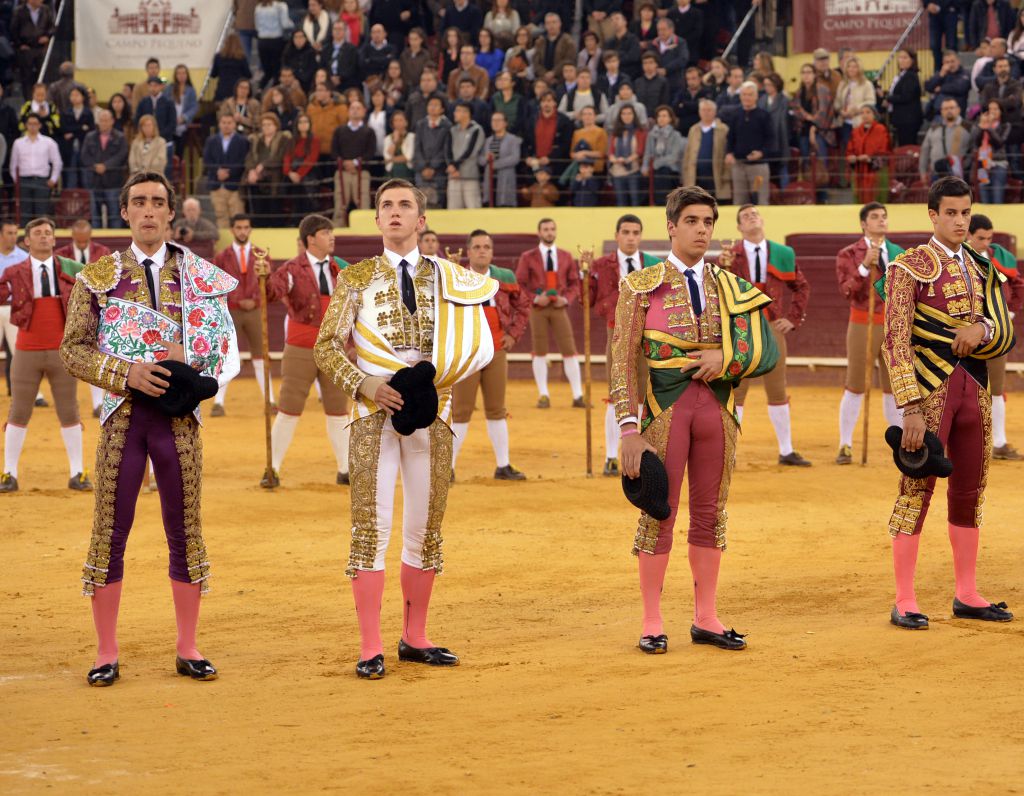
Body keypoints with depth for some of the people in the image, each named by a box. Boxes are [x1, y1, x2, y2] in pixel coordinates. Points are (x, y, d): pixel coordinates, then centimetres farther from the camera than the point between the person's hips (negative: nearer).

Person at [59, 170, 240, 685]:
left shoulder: (200, 275, 7)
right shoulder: (98, 276, 4)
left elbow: (227, 347, 8)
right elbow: (72, 349, 1)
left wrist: (190, 365, -11)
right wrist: (125, 373, -13)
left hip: (179, 415, 1)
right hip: (123, 414, -1)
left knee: (185, 531, 5)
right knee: (109, 532, -1)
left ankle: (188, 650, 14)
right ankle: (106, 654, 6)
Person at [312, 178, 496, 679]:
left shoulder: (449, 279, 8)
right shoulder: (357, 278, 5)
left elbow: (477, 347, 10)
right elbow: (326, 347, 2)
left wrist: (441, 378, -6)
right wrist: (364, 384, -14)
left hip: (431, 415, 2)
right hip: (374, 416, -2)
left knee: (426, 529, 7)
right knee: (371, 528, -7)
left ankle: (415, 639, 18)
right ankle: (370, 649, -6)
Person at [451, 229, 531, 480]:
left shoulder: (505, 278, 4)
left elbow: (523, 304, 16)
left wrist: (514, 334, 6)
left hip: (497, 351, 3)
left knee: (497, 410, 10)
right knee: (461, 410, -2)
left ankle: (503, 466, 16)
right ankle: (448, 467, 5)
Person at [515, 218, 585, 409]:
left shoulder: (566, 257, 8)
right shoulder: (527, 257, 1)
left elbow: (575, 283, 10)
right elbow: (519, 284, 0)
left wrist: (567, 299, -7)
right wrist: (534, 298, -14)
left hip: (559, 308, 1)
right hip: (537, 309, -1)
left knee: (569, 350, -3)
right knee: (539, 351, 2)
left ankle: (578, 396, 0)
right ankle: (543, 395, 9)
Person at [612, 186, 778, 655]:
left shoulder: (731, 289, 10)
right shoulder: (641, 287, -1)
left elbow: (767, 352, 8)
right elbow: (623, 362, -5)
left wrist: (726, 359, -12)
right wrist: (630, 429, -13)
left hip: (717, 406, 4)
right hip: (664, 407, -4)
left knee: (710, 512, 8)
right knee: (659, 513, -1)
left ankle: (706, 619, 16)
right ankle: (652, 624, 5)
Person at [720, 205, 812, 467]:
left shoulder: (782, 254, 4)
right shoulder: (732, 255, -2)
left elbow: (801, 287, 14)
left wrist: (793, 318, 4)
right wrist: (725, 268, -30)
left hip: (772, 328, 2)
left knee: (778, 391, 9)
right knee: (735, 391, -1)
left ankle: (786, 451, 17)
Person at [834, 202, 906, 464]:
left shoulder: (899, 254, 10)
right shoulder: (848, 254, -3)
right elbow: (847, 291, -15)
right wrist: (865, 266, -26)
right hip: (863, 324, -3)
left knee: (894, 388, 8)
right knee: (855, 386, 0)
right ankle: (846, 446, 7)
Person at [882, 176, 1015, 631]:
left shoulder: (981, 270, 14)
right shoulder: (909, 267, -6)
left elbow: (1006, 336, 11)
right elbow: (896, 341, -13)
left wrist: (981, 329, -13)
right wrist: (911, 408, -20)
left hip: (975, 389, 6)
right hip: (932, 388, -6)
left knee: (970, 492, 10)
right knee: (917, 490, -7)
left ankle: (967, 596, 19)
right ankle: (904, 603, -4)